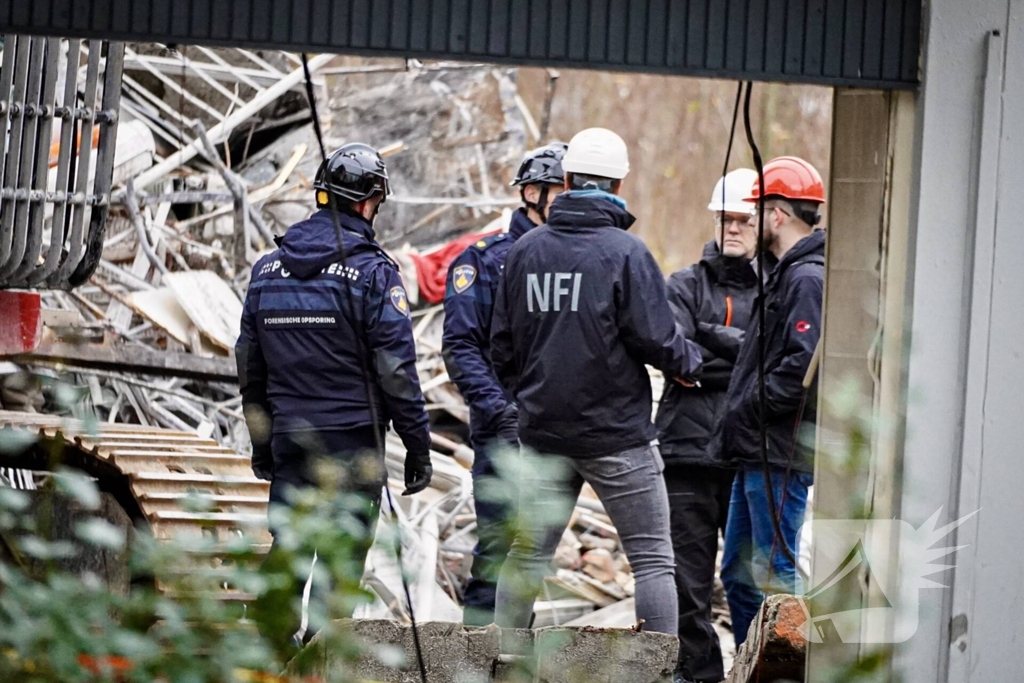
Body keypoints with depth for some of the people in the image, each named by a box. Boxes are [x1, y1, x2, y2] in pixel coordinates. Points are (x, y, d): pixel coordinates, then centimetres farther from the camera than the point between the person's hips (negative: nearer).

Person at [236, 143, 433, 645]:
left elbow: (249, 368, 14)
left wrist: (261, 444, 23)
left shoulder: (268, 269, 8)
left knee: (285, 547, 10)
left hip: (289, 437, 5)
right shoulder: (373, 272, -10)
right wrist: (418, 447, -4)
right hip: (354, 441, -5)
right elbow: (396, 370, -11)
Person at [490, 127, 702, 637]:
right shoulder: (625, 252, -12)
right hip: (616, 431, -4)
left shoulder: (525, 250, 4)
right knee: (652, 556, 3)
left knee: (527, 554, 10)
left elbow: (502, 345, 10)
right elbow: (656, 338, -13)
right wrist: (690, 363, 8)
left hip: (542, 430, 4)